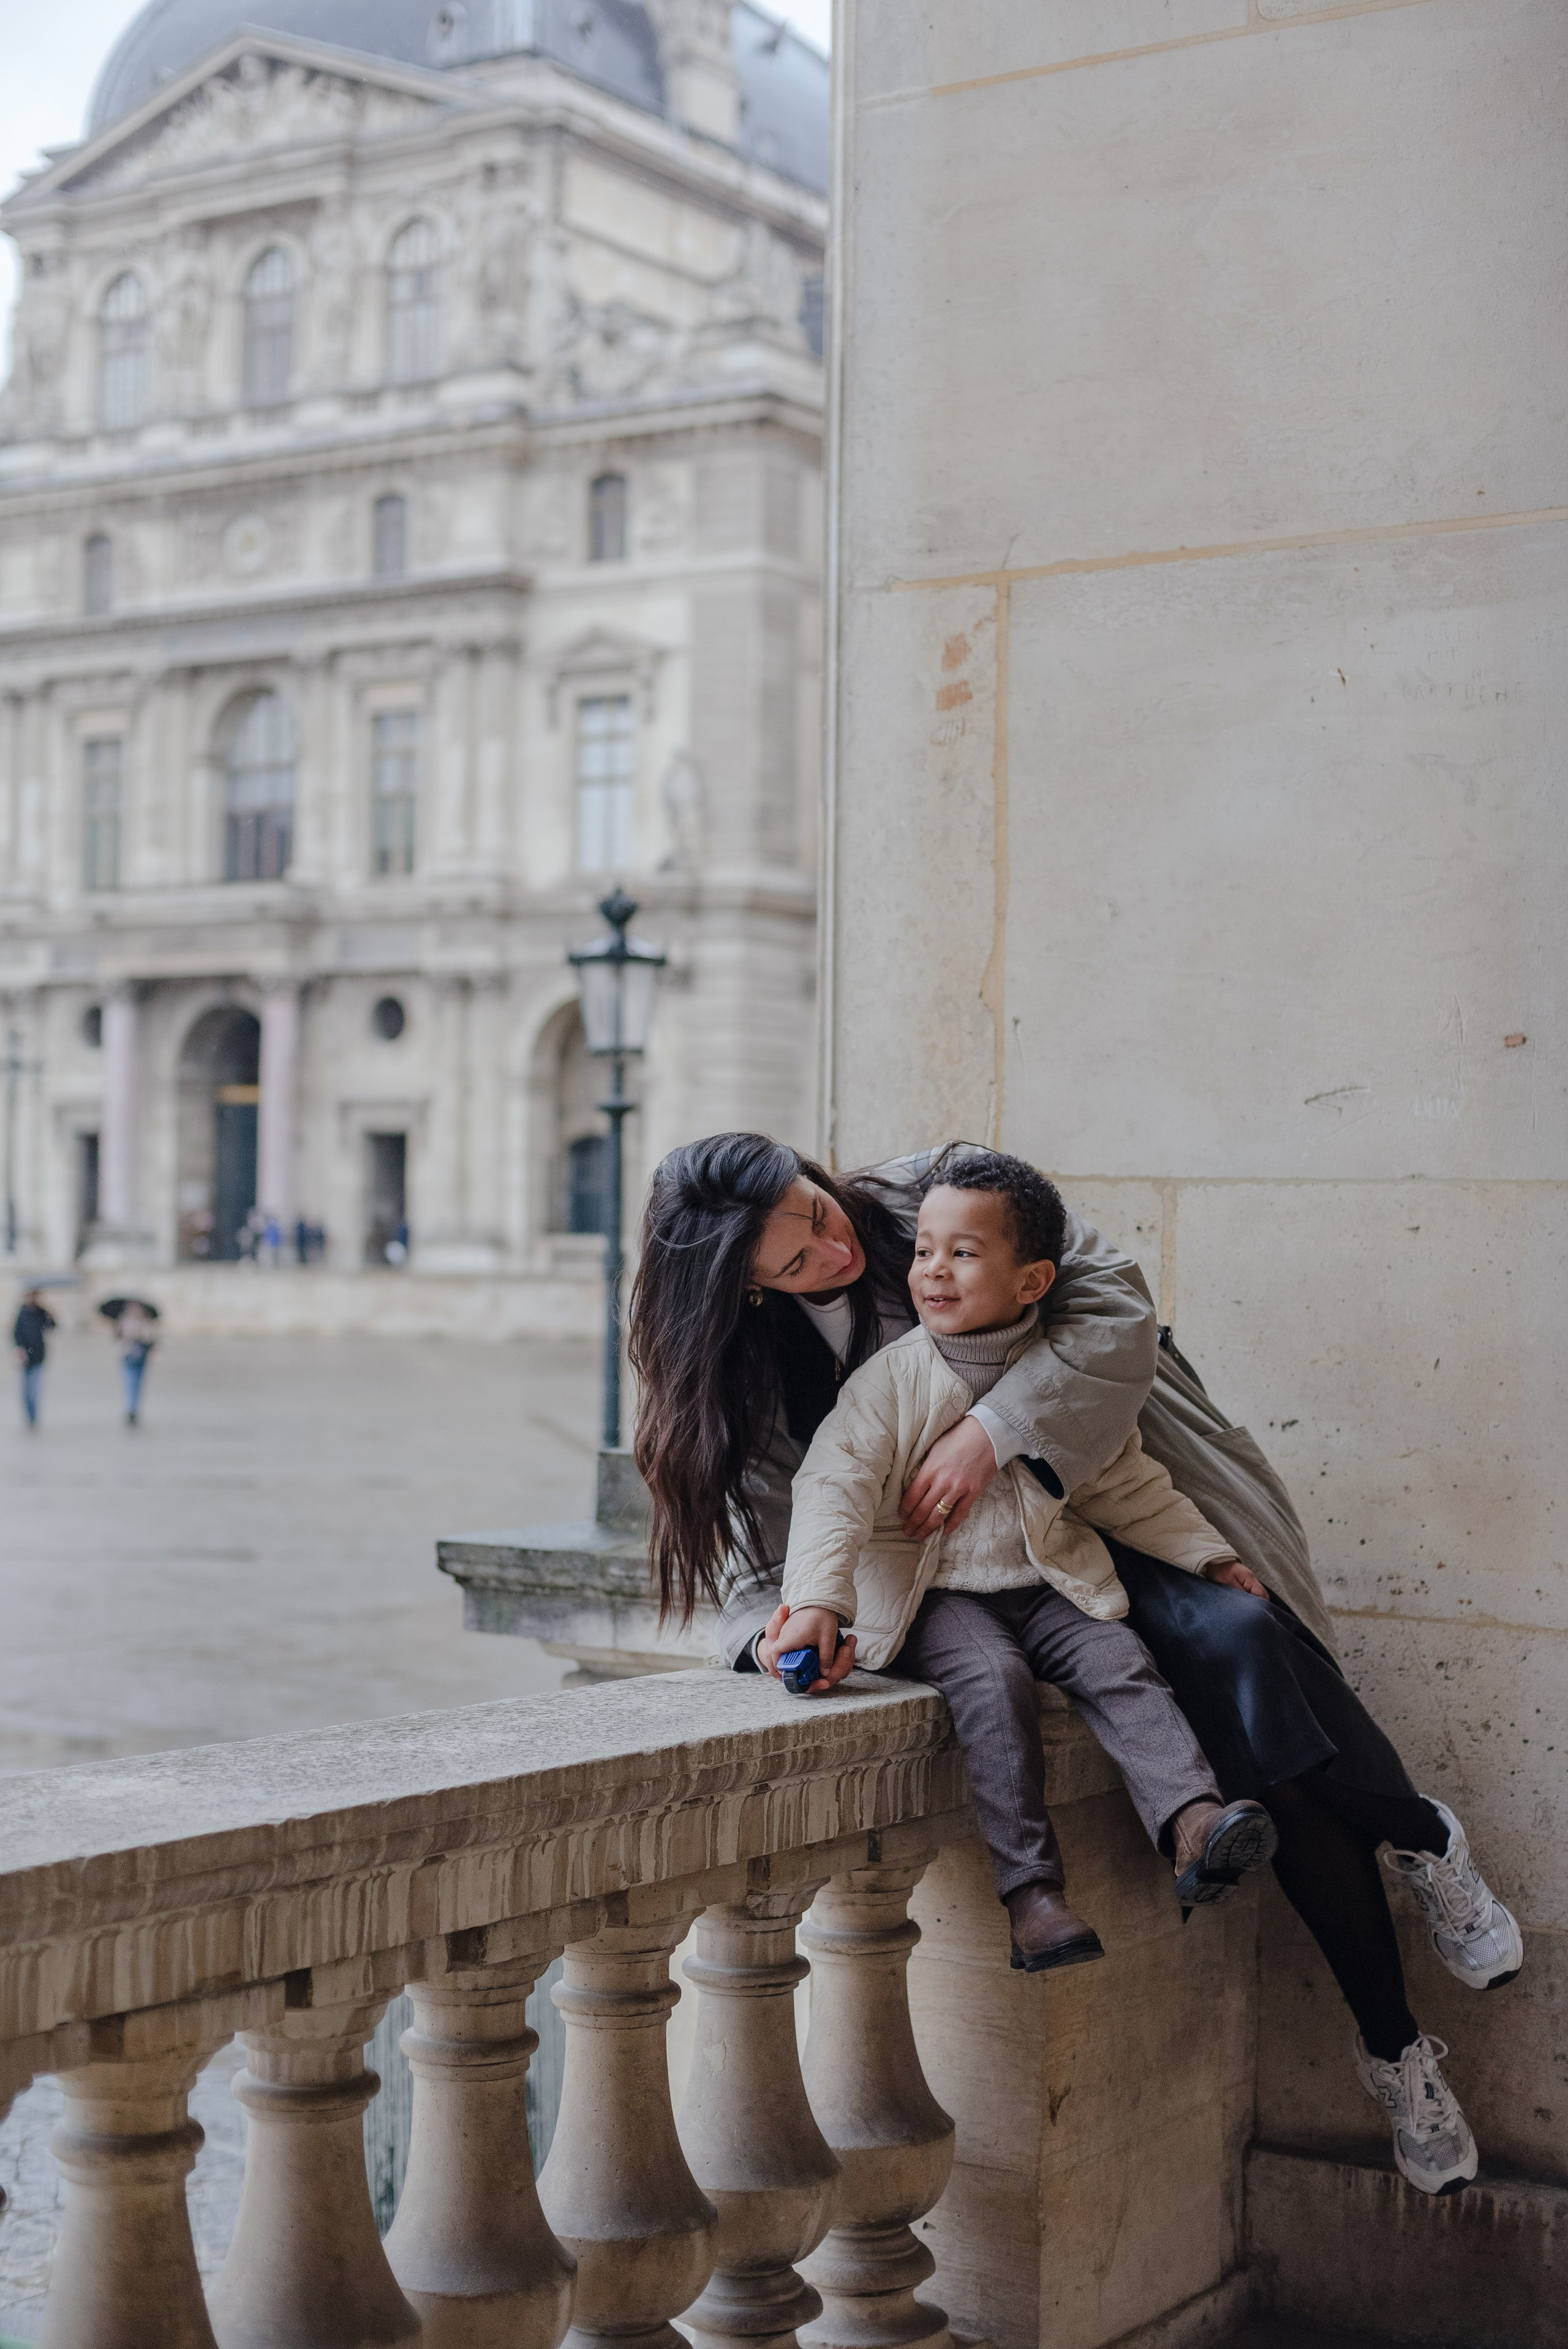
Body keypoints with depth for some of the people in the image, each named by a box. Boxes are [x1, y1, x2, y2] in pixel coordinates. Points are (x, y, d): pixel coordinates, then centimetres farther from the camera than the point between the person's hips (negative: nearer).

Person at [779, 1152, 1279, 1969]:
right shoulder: (890, 1379, -4)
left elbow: (1127, 1485, 17)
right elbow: (833, 1486, -13)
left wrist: (1211, 1556, 12)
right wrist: (818, 1598, -28)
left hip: (1047, 1590, 3)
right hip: (928, 1595, -3)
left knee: (1119, 1660, -24)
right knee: (993, 1681, -30)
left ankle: (1193, 1821, -39)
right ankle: (1031, 1889, -33)